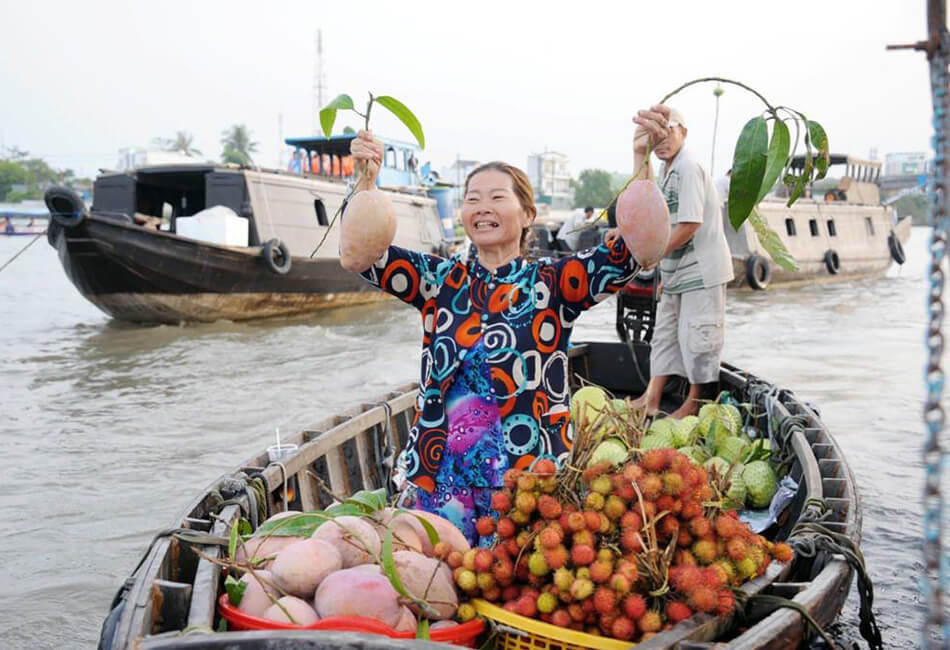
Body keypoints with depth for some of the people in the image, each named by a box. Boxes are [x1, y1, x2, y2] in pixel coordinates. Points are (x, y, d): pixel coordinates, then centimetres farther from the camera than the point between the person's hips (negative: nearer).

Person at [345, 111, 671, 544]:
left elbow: (628, 252, -15)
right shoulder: (442, 281, 7)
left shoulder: (551, 282, -2)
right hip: (439, 472, 3)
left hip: (529, 474, -2)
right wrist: (365, 178, -16)